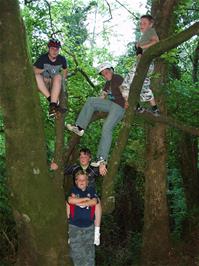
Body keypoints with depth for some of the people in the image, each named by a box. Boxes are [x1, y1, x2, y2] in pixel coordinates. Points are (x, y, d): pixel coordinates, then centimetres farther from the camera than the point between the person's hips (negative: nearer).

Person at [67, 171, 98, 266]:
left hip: (89, 226, 1)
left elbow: (94, 202, -8)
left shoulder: (91, 190, 8)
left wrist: (79, 203, -11)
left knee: (89, 250, 6)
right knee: (76, 250, 5)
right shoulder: (73, 190, 3)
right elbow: (70, 200, -15)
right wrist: (86, 199, -10)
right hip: (74, 226, -1)